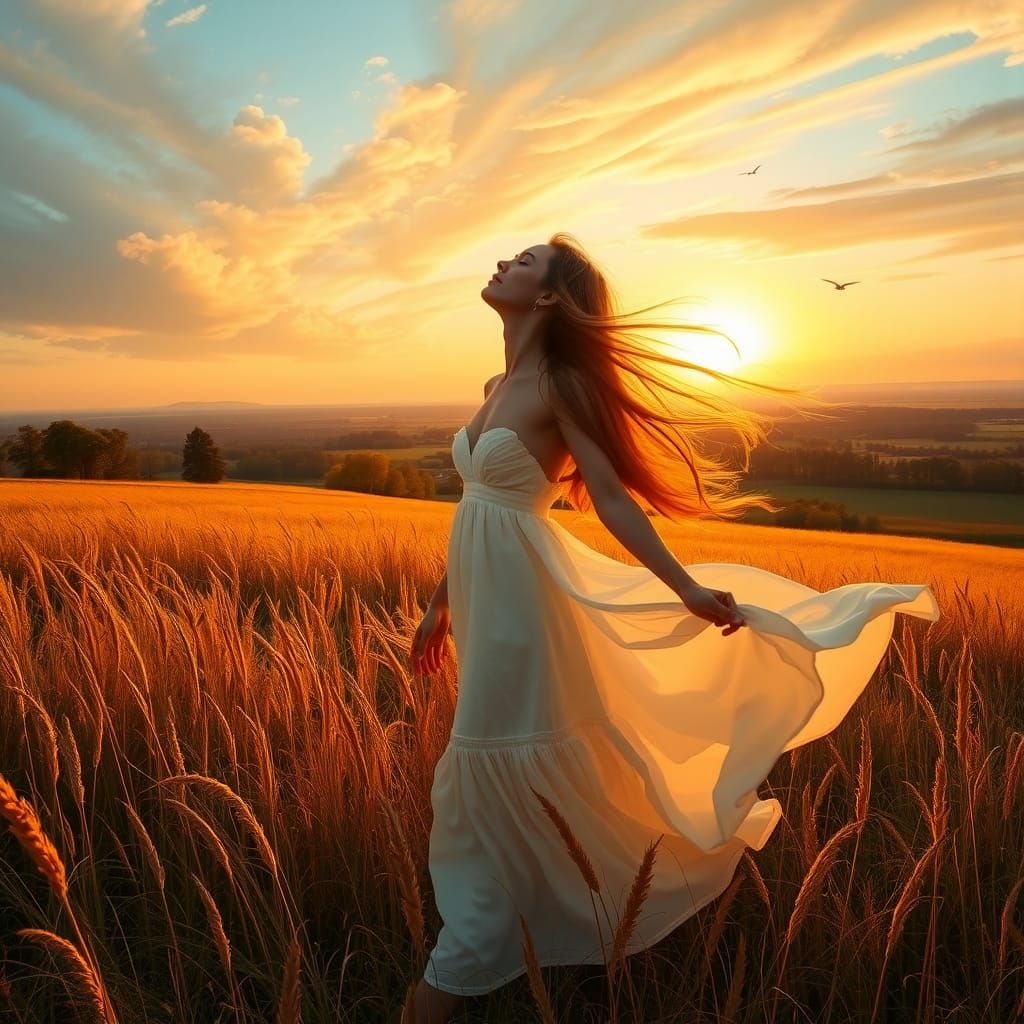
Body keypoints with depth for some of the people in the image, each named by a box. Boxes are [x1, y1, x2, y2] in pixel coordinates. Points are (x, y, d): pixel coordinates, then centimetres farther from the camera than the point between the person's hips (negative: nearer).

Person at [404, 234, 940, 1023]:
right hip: (486, 598, 9)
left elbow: (611, 497, -18)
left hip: (521, 599, -9)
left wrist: (688, 590, -29)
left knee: (498, 787, 1)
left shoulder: (559, 382, -12)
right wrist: (442, 603, 21)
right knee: (487, 788, 21)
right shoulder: (497, 388, 13)